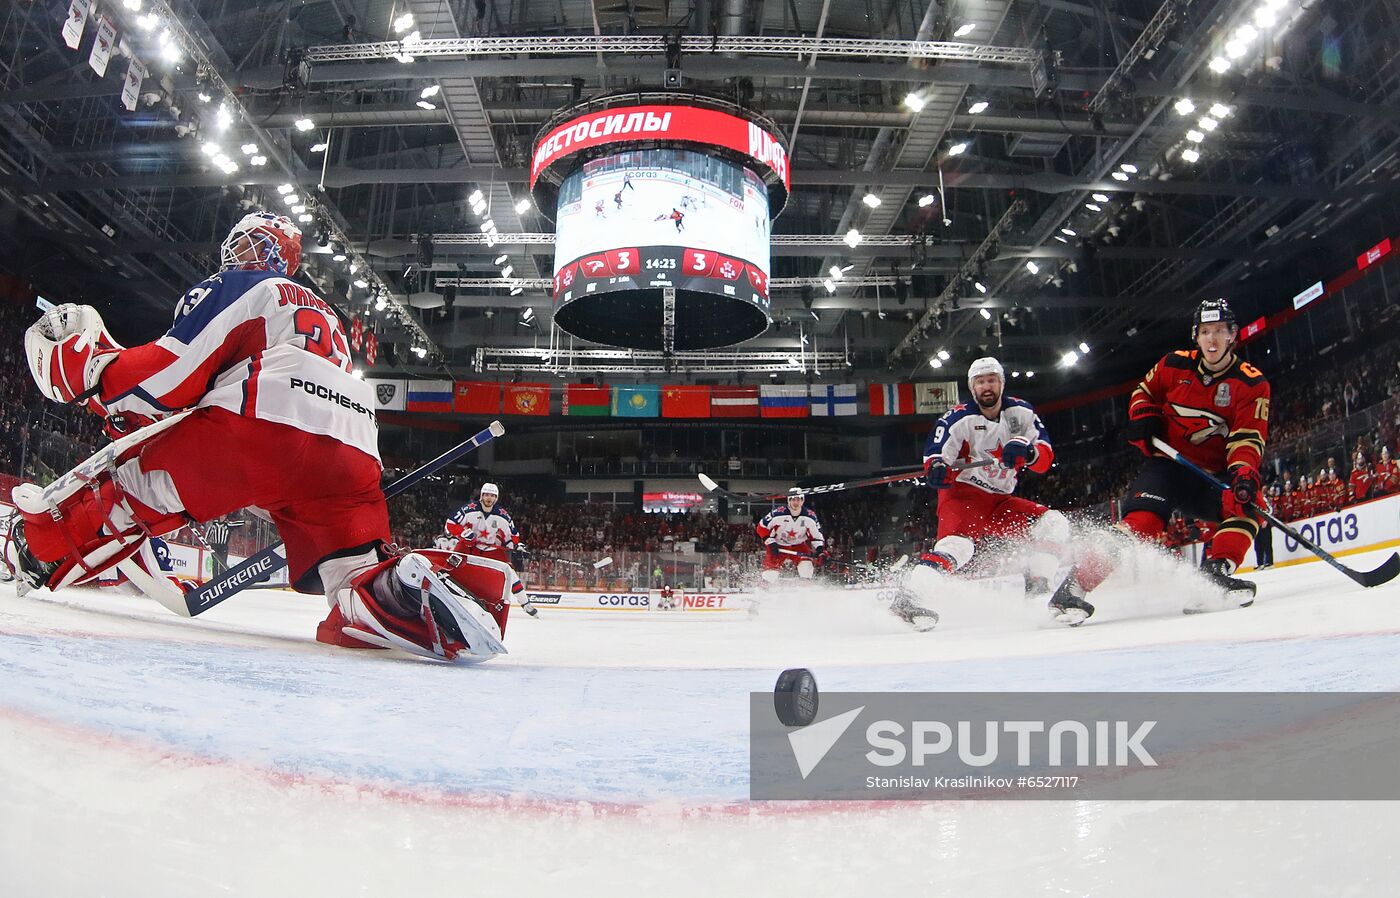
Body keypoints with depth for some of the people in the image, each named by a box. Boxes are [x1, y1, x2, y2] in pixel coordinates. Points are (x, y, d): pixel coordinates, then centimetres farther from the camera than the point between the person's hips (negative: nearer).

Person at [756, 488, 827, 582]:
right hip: (778, 546, -2)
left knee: (806, 564, -23)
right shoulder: (778, 513, -24)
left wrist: (820, 550, -17)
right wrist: (770, 542, -21)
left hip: (799, 546, 2)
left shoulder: (810, 516, -15)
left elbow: (816, 535, -3)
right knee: (770, 573, -12)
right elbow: (762, 527, -14)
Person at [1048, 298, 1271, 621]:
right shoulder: (1175, 364, 1)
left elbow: (1249, 436, -11)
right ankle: (1075, 584, -33)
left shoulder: (1252, 382, -2)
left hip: (1214, 472, 2)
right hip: (1167, 462, -2)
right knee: (1142, 519, -25)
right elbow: (1144, 391, 19)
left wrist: (1243, 471, -30)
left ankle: (1213, 573, -24)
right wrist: (1143, 417, -3)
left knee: (1248, 501, -28)